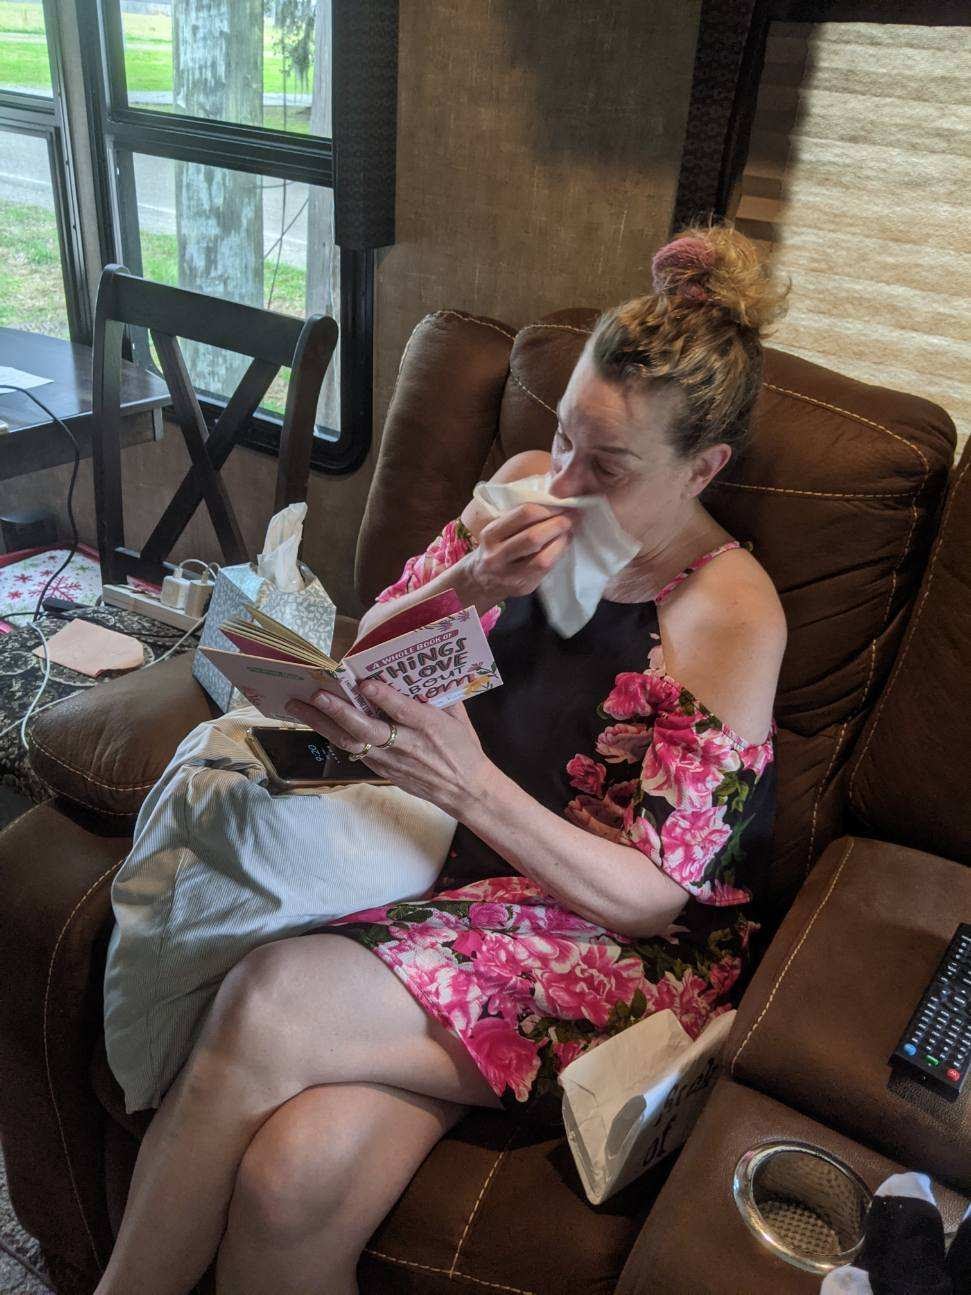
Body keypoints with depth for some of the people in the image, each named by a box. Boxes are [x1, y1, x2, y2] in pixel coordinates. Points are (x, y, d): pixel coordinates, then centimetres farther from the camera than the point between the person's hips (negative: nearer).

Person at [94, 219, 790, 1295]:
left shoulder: (730, 615, -14)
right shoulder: (525, 488, 2)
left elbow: (652, 895, -14)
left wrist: (470, 786, -28)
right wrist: (460, 588, -15)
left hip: (621, 951, -4)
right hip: (453, 865, 5)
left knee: (269, 1002, -26)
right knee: (294, 1171, -23)